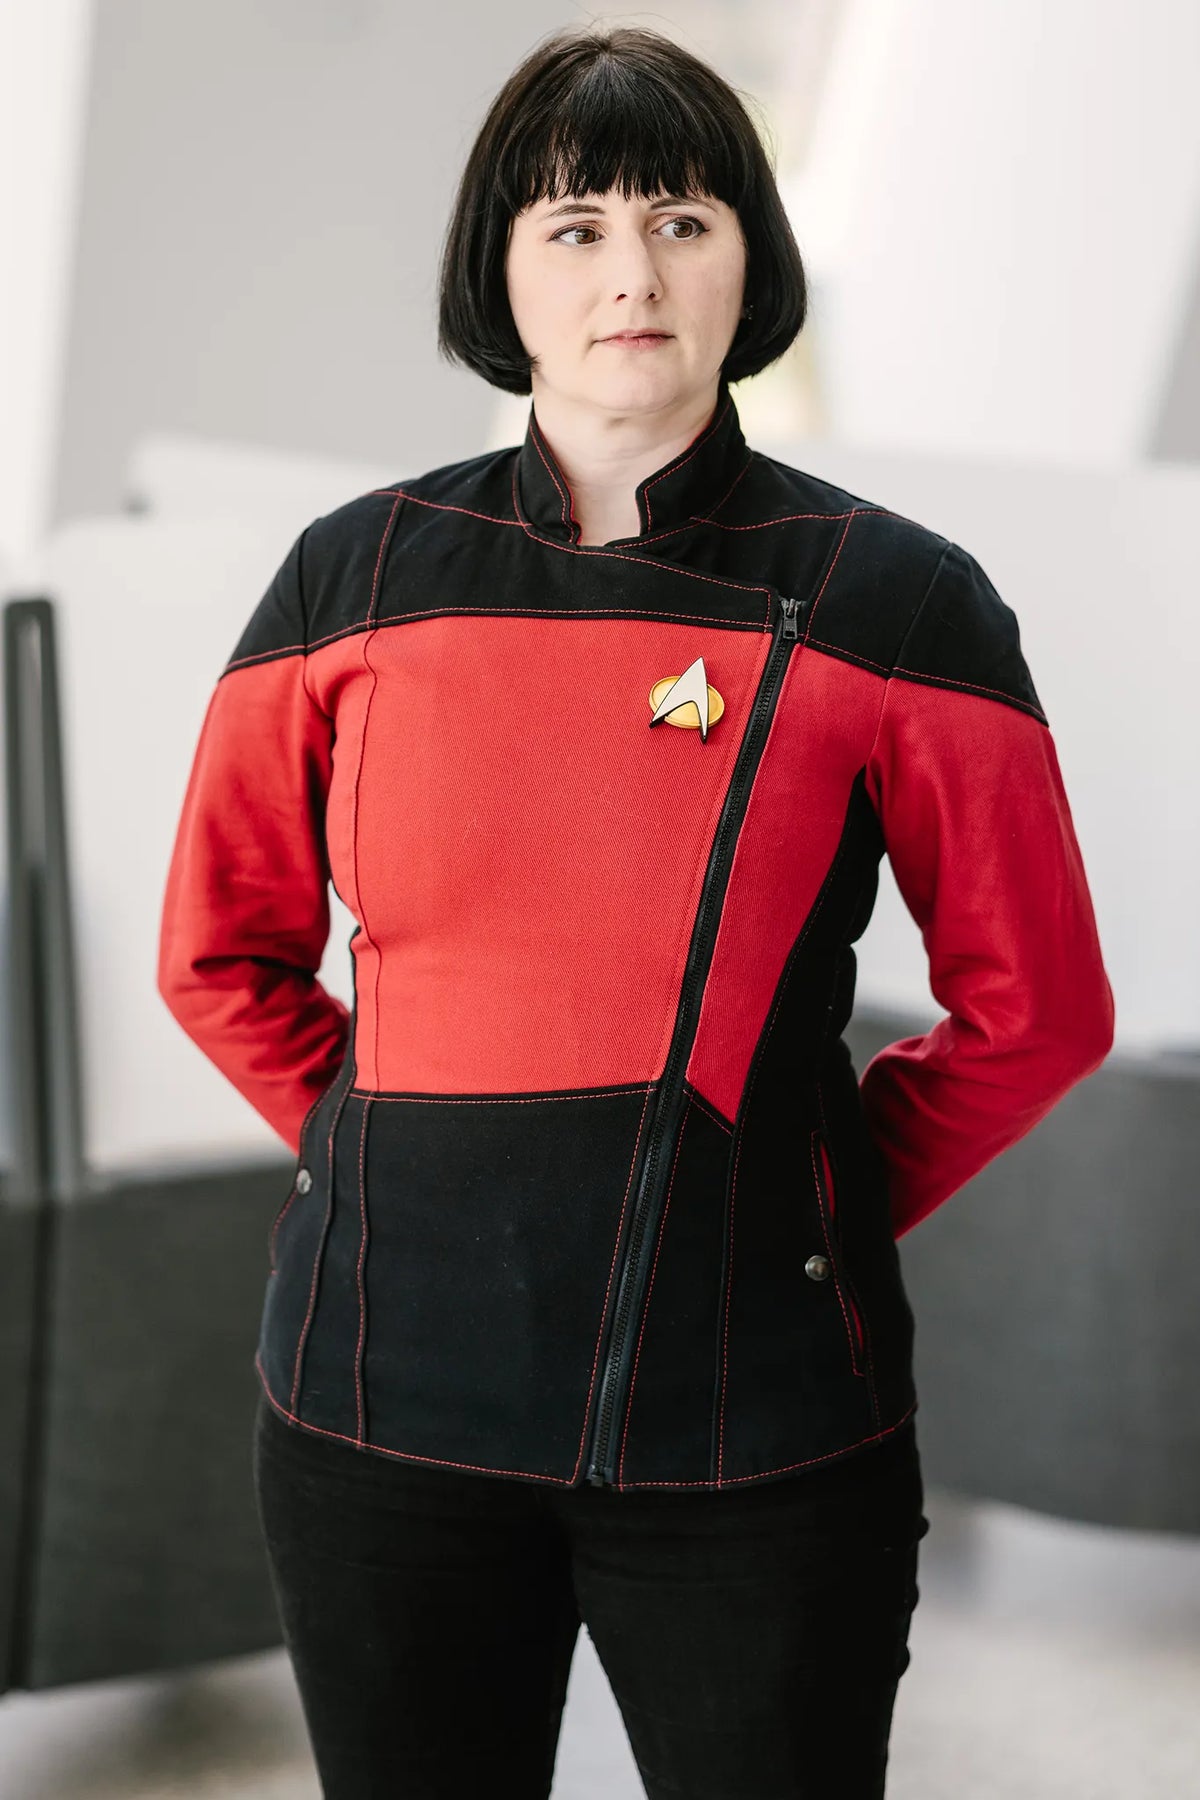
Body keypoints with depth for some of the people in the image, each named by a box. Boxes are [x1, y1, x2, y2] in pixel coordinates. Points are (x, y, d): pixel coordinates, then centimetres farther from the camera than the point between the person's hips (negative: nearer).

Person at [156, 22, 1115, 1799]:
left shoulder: (895, 603, -3)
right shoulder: (357, 580, 3)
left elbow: (1035, 1006, 4)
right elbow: (221, 951, 13)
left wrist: (820, 1196, 2)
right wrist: (407, 1154, 7)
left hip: (756, 1414, -2)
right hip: (392, 1376, 2)